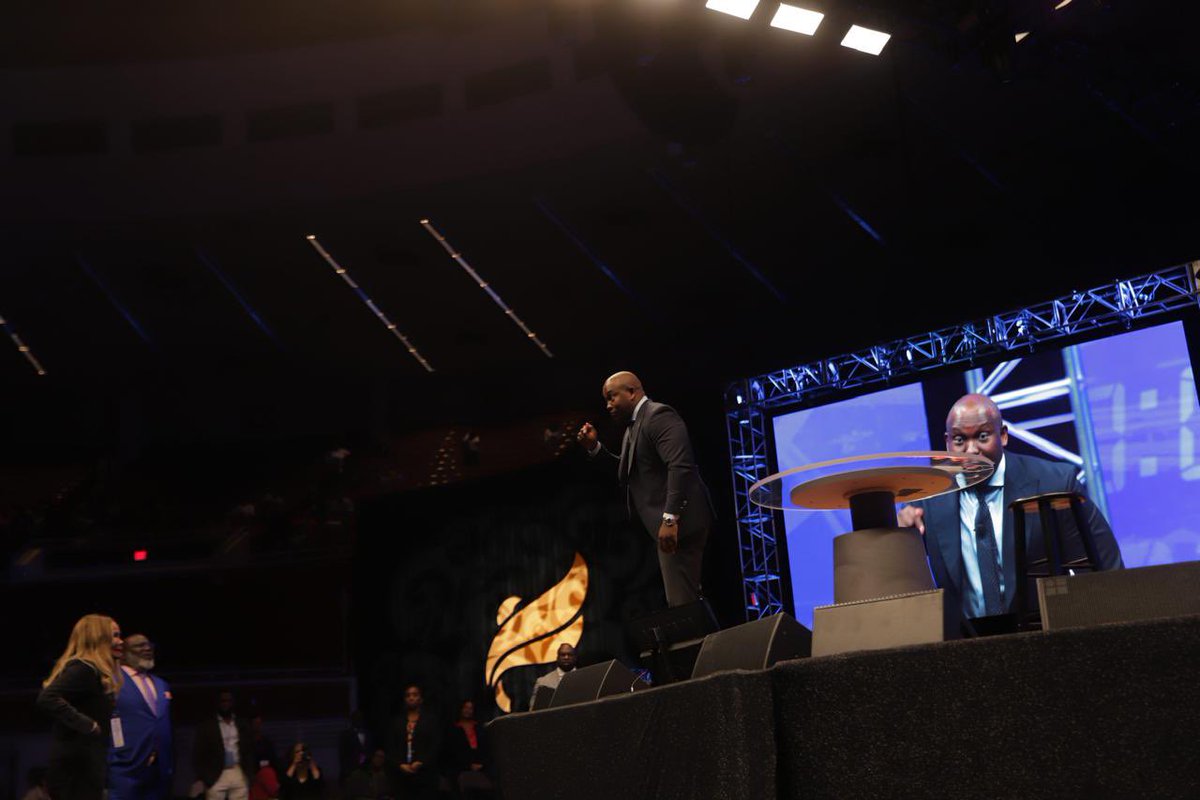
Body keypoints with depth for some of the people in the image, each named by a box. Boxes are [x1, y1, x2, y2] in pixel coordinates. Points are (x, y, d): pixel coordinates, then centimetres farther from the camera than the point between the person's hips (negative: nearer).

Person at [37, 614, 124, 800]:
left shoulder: (90, 670, 18)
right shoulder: (84, 668, -13)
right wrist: (87, 725, -23)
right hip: (77, 767, -10)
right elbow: (47, 699, -26)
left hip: (81, 765, 10)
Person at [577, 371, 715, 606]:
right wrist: (596, 448, 15)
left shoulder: (658, 415, -11)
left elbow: (680, 466, -23)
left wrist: (670, 518, -28)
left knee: (681, 604, -11)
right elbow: (628, 472, 26)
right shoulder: (634, 425, 21)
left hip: (678, 523, -10)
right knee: (685, 602, 10)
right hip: (669, 524, 10)